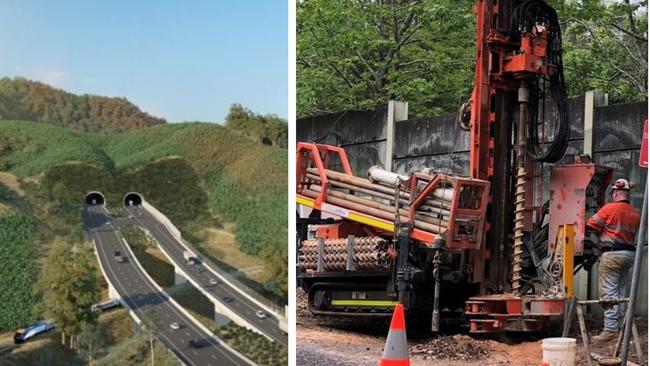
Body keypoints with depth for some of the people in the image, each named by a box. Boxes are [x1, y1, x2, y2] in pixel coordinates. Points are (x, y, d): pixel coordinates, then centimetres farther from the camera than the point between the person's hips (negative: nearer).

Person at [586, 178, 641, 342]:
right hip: (629, 253, 7)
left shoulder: (609, 208, -9)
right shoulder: (635, 213, 10)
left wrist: (601, 233, 14)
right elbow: (636, 234, 11)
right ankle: (621, 326, 19)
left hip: (612, 253, -7)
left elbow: (591, 225, -5)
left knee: (608, 292, -7)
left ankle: (610, 329, -12)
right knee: (621, 291, 16)